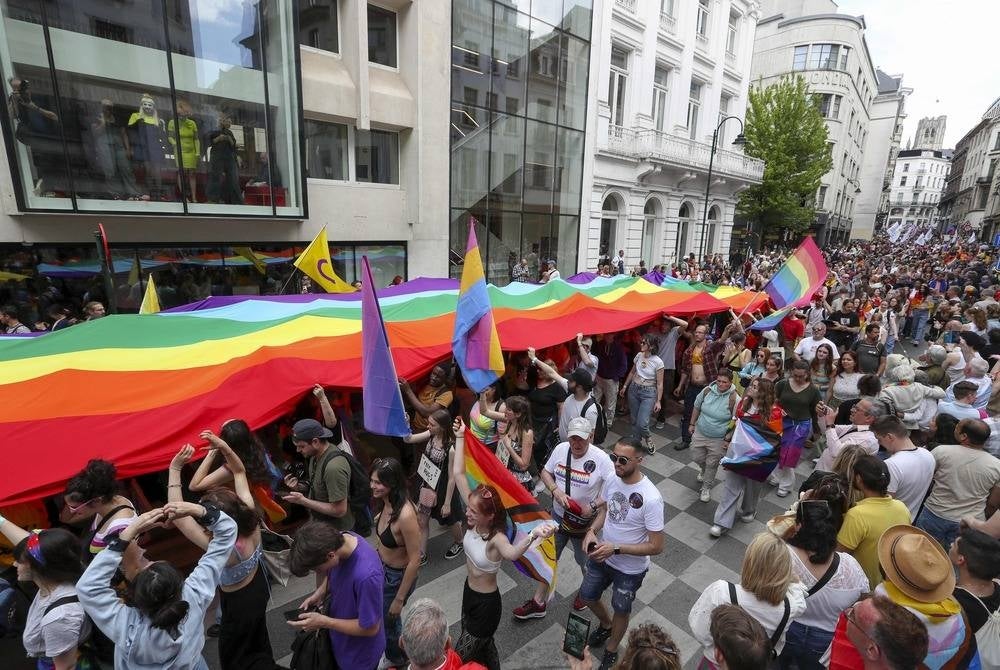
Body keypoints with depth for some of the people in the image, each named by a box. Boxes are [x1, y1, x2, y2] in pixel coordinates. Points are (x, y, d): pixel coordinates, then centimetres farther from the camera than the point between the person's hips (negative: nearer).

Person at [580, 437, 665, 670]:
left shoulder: (651, 498, -33)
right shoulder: (612, 479, -16)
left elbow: (656, 547, -26)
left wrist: (616, 549, -30)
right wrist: (592, 531, -15)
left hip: (630, 569, -5)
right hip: (602, 556, 5)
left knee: (621, 610, 21)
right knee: (587, 596, 24)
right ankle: (606, 625, 56)